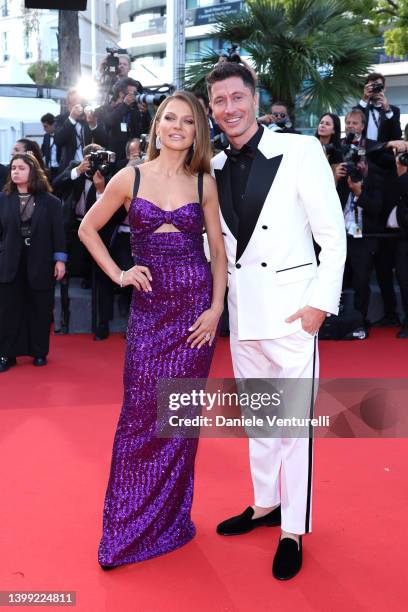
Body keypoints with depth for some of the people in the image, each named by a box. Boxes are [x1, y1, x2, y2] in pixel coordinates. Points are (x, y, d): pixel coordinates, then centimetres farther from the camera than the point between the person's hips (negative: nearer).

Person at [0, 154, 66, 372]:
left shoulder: (50, 201, -1)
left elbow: (58, 232, -2)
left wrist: (60, 259, -7)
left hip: (41, 264, -1)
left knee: (40, 310, 8)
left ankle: (39, 352, 21)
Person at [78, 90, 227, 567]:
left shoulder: (204, 182, 5)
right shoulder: (130, 178, 2)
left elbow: (218, 250, 7)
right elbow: (87, 229, 11)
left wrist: (216, 307, -4)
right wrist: (118, 274, 0)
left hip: (196, 305, 1)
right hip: (149, 306, -1)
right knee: (139, 412, -1)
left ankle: (172, 519, 24)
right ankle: (125, 528, 15)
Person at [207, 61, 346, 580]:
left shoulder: (300, 150, -8)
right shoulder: (214, 169, 7)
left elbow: (333, 237, -8)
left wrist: (321, 302, -13)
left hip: (290, 308, -5)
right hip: (240, 309, 5)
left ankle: (293, 530, 17)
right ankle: (264, 504, 36)